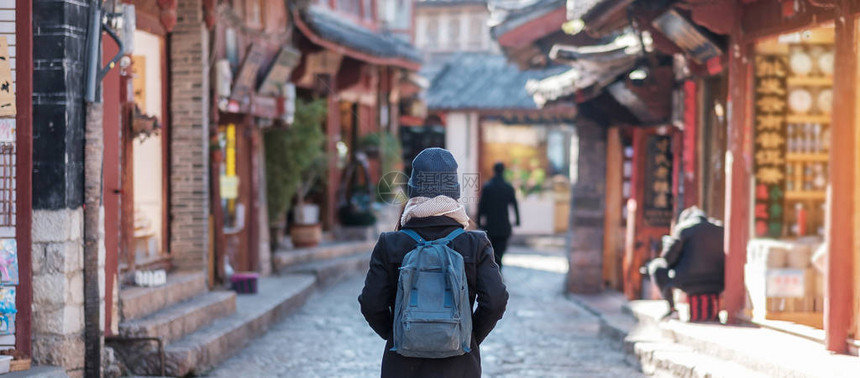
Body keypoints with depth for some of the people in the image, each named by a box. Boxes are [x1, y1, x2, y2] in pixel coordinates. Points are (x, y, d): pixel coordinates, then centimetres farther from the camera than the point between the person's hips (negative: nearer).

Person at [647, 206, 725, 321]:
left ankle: (672, 308, 13)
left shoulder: (684, 228, 0)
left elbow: (668, 257, -3)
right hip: (718, 286, 5)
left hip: (689, 283, -5)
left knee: (655, 265, 17)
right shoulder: (720, 230, 13)